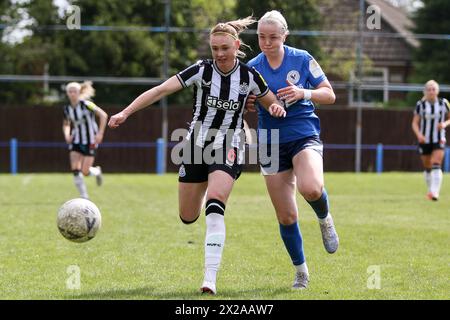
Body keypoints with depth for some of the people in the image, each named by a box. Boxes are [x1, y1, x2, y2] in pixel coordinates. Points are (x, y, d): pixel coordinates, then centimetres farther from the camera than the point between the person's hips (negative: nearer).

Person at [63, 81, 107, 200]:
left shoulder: (86, 104, -15)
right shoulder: (67, 109, 2)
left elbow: (103, 115, -14)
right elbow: (66, 124, 18)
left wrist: (100, 133, -18)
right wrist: (67, 134, -3)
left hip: (90, 141, -5)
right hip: (76, 141, 5)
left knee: (85, 172, -9)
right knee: (75, 170, -9)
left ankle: (97, 171, 28)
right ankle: (84, 197, 1)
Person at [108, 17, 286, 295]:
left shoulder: (249, 76, -6)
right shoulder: (201, 70, -10)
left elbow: (273, 103, 10)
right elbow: (161, 90, -17)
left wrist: (276, 107, -16)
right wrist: (126, 112, -26)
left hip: (229, 149, -2)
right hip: (197, 145, 2)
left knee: (214, 208, -24)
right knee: (188, 217, 8)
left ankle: (210, 279, -26)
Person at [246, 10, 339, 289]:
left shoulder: (302, 59, -3)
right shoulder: (252, 67, 3)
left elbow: (330, 95, 1)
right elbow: (247, 105, 14)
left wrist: (304, 93, -18)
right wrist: (247, 103, -10)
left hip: (304, 135, -2)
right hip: (272, 144, 3)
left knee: (311, 189, -33)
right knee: (286, 217, 1)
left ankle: (325, 219, 2)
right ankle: (301, 272, 21)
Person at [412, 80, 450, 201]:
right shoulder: (420, 104, -2)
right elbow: (415, 123, -1)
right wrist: (419, 135, -19)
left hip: (439, 140, -1)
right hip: (424, 140, 1)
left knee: (436, 165, -18)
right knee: (427, 168, 9)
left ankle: (435, 192, -25)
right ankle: (430, 190, 26)